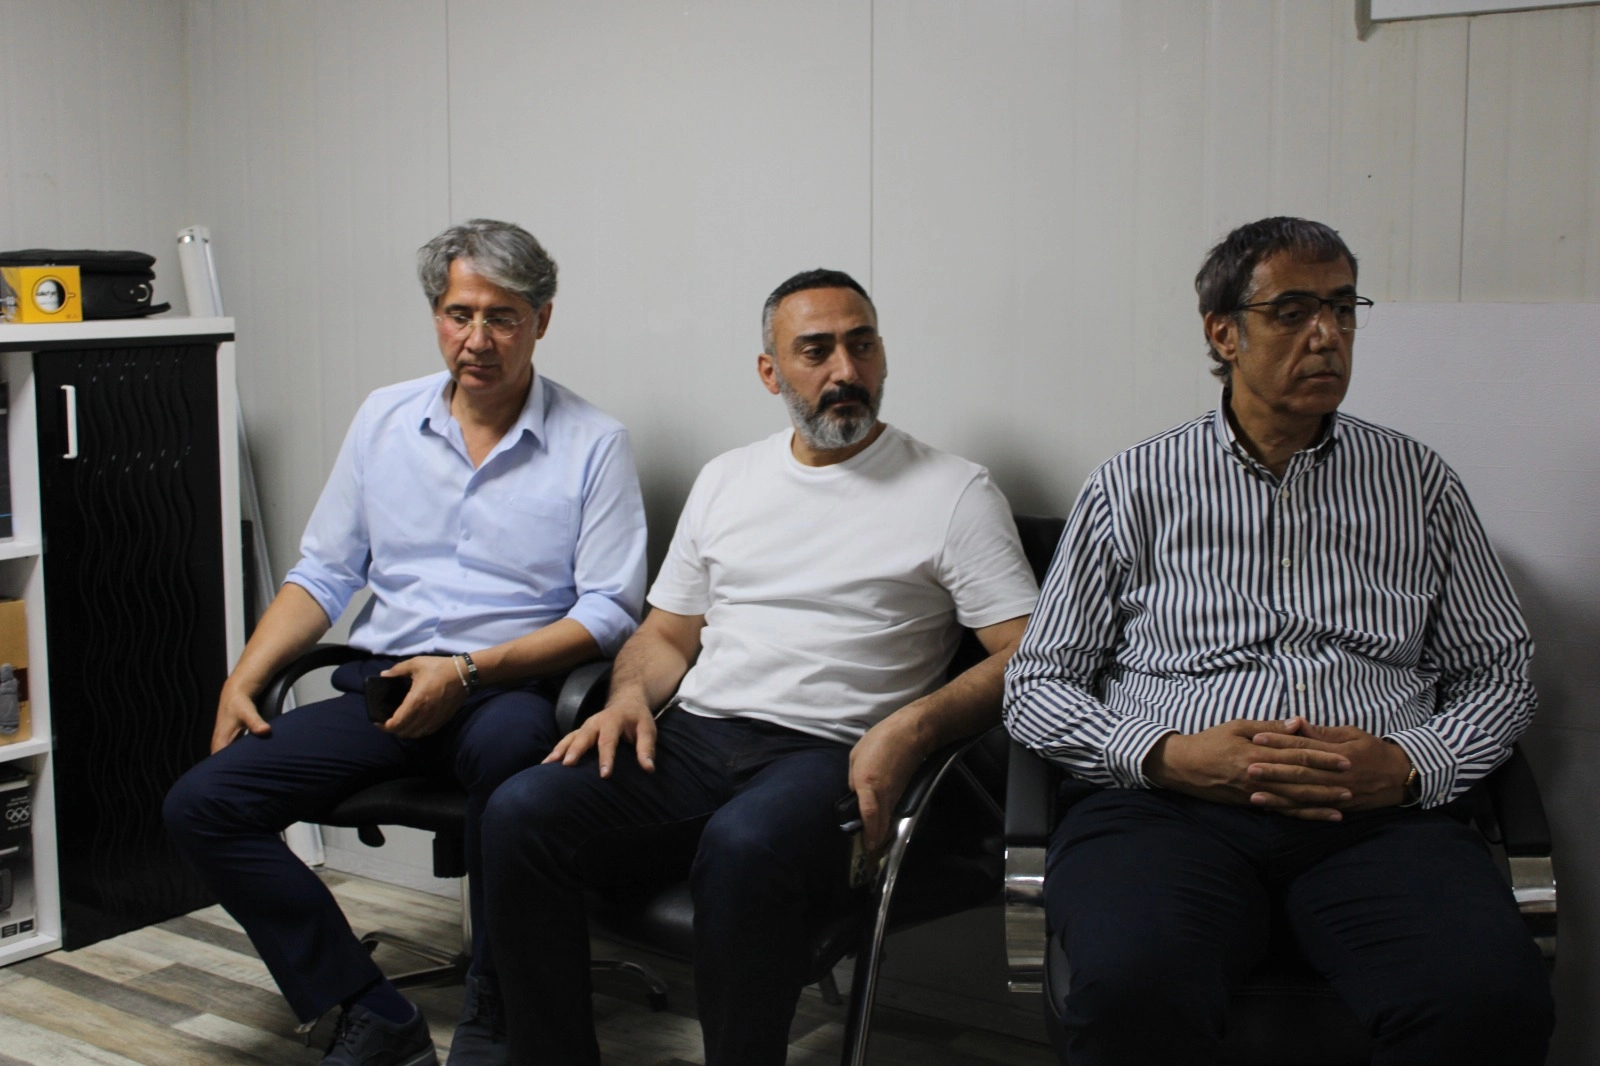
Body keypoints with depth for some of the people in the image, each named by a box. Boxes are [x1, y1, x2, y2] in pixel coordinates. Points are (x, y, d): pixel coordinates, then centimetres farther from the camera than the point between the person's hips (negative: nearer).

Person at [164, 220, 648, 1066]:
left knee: (509, 742, -40)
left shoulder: (592, 444, 0)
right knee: (201, 804, -13)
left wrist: (468, 672, -17)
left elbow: (607, 612, -6)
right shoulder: (385, 418, 13)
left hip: (506, 689, -4)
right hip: (381, 684, 5)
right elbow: (323, 574, 17)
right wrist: (244, 679, 2)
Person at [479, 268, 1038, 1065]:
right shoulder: (726, 479, 20)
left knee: (743, 845, -39)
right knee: (519, 814, -21)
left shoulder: (951, 491, 5)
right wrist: (630, 696, 1)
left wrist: (914, 726, -18)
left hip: (826, 756, -4)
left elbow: (1025, 654, -2)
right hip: (691, 737, 5)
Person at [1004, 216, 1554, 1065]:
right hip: (1165, 803, -1)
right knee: (1135, 987, -35)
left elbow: (1499, 675, 18)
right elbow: (1036, 684, 10)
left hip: (1377, 813, 2)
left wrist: (1408, 765, -4)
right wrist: (1165, 753, -9)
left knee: (1492, 997, -30)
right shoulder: (1132, 486, 12)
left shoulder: (1420, 484, 18)